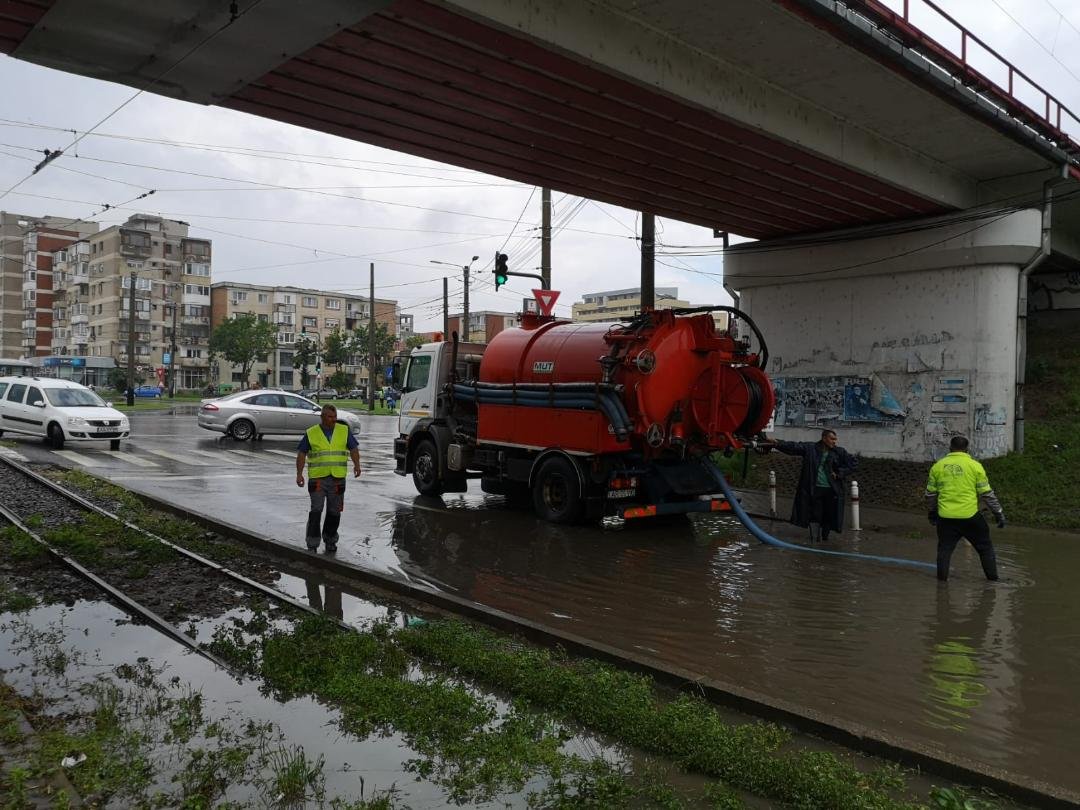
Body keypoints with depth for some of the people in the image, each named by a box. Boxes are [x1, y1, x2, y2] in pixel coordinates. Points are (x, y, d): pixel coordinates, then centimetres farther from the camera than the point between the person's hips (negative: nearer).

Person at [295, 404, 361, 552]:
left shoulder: (344, 431, 7)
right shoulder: (311, 433, 3)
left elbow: (353, 449, 7)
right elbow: (301, 454, 5)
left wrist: (356, 465, -8)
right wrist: (299, 474, -2)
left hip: (338, 478, 2)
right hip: (317, 479, -2)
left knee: (334, 512, 8)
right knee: (316, 510, -9)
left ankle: (330, 540, 24)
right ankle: (312, 543, -2)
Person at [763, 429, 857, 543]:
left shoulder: (839, 452, 3)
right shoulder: (810, 448, -1)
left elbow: (853, 463, 9)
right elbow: (793, 447, -7)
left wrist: (839, 473, -1)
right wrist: (777, 444, -21)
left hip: (831, 491, 2)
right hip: (814, 489, -2)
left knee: (828, 517, 8)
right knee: (814, 516, -1)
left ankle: (824, 539, 26)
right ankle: (815, 541, 5)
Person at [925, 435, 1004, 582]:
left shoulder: (938, 466, 4)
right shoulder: (975, 466, -3)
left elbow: (930, 493, 10)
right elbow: (986, 493, -1)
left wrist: (931, 513, 24)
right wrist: (998, 512, 9)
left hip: (946, 517, 2)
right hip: (970, 515, -1)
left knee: (945, 548, 13)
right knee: (985, 547, 15)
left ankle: (942, 580, 14)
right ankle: (993, 579, 20)